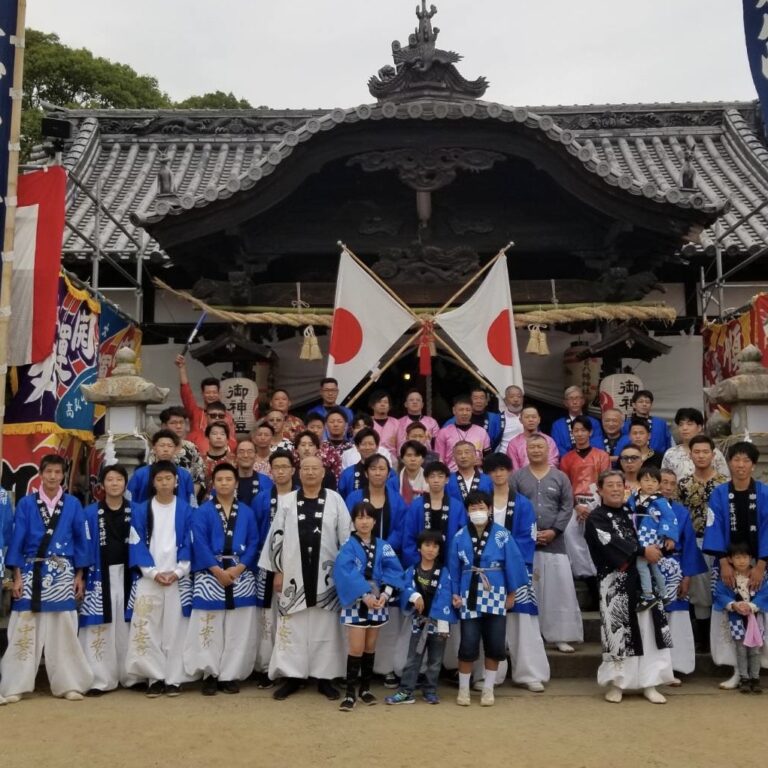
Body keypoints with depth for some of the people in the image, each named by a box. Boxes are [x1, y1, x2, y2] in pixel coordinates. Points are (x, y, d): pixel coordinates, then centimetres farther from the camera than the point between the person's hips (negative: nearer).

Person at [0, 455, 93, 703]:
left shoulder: (73, 504, 4)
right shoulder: (26, 503, 1)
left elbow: (81, 540, 6)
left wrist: (79, 575, 4)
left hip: (62, 574, 1)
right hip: (31, 572, -1)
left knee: (63, 630, 4)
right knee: (24, 629, 0)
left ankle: (68, 684, 13)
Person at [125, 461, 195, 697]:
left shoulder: (186, 510, 5)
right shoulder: (140, 510, 5)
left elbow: (190, 543, 3)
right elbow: (136, 543, 1)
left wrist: (178, 571, -10)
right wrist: (153, 572, -10)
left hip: (178, 578, 0)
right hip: (148, 578, 1)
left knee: (175, 628, 0)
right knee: (147, 628, -3)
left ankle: (174, 678, 7)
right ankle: (155, 677, 7)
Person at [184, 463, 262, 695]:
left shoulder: (247, 512, 10)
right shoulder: (203, 511, 4)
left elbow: (254, 543, 3)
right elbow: (200, 544, -5)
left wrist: (238, 568, -11)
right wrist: (218, 570, -14)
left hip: (241, 575, 2)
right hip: (210, 575, -2)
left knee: (239, 629, 2)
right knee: (209, 628, -1)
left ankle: (231, 675, 11)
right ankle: (210, 674, 9)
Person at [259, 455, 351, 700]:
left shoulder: (335, 500, 2)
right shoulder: (287, 502, 4)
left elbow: (347, 537, 2)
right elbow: (276, 537, 5)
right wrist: (277, 571, 1)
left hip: (326, 576, -1)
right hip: (294, 575, 1)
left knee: (326, 627, 4)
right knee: (292, 627, 4)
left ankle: (324, 677, 14)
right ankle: (292, 676, 14)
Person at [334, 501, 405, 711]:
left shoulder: (383, 546, 5)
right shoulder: (348, 546, -4)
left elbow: (394, 570, -4)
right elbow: (346, 572, -18)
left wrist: (385, 594, -19)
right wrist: (364, 595, -26)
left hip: (377, 602, 3)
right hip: (355, 603, -3)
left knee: (370, 648, 11)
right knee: (356, 649, -6)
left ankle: (365, 689, 23)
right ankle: (350, 693, 2)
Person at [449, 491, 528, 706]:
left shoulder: (502, 535, -5)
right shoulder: (460, 537, -2)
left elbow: (512, 564, 0)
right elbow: (454, 568, 4)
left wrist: (511, 593, 1)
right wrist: (454, 593, 1)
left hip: (496, 596, 0)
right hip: (470, 597, 0)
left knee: (495, 645, 6)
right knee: (468, 645, 1)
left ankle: (488, 689, 21)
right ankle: (463, 689, 16)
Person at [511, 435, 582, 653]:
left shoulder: (560, 477, 8)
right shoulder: (517, 477, 5)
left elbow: (567, 507, 2)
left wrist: (554, 531, -9)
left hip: (554, 541, 1)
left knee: (560, 588, -2)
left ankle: (561, 636, 7)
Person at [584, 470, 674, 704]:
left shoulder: (632, 512, 17)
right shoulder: (596, 518, -2)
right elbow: (611, 543, -16)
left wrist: (656, 548, -1)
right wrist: (642, 551, -17)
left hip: (643, 578, 5)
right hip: (615, 583, -5)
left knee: (649, 629, 1)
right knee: (617, 631, -3)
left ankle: (648, 683, 9)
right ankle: (616, 683, 8)